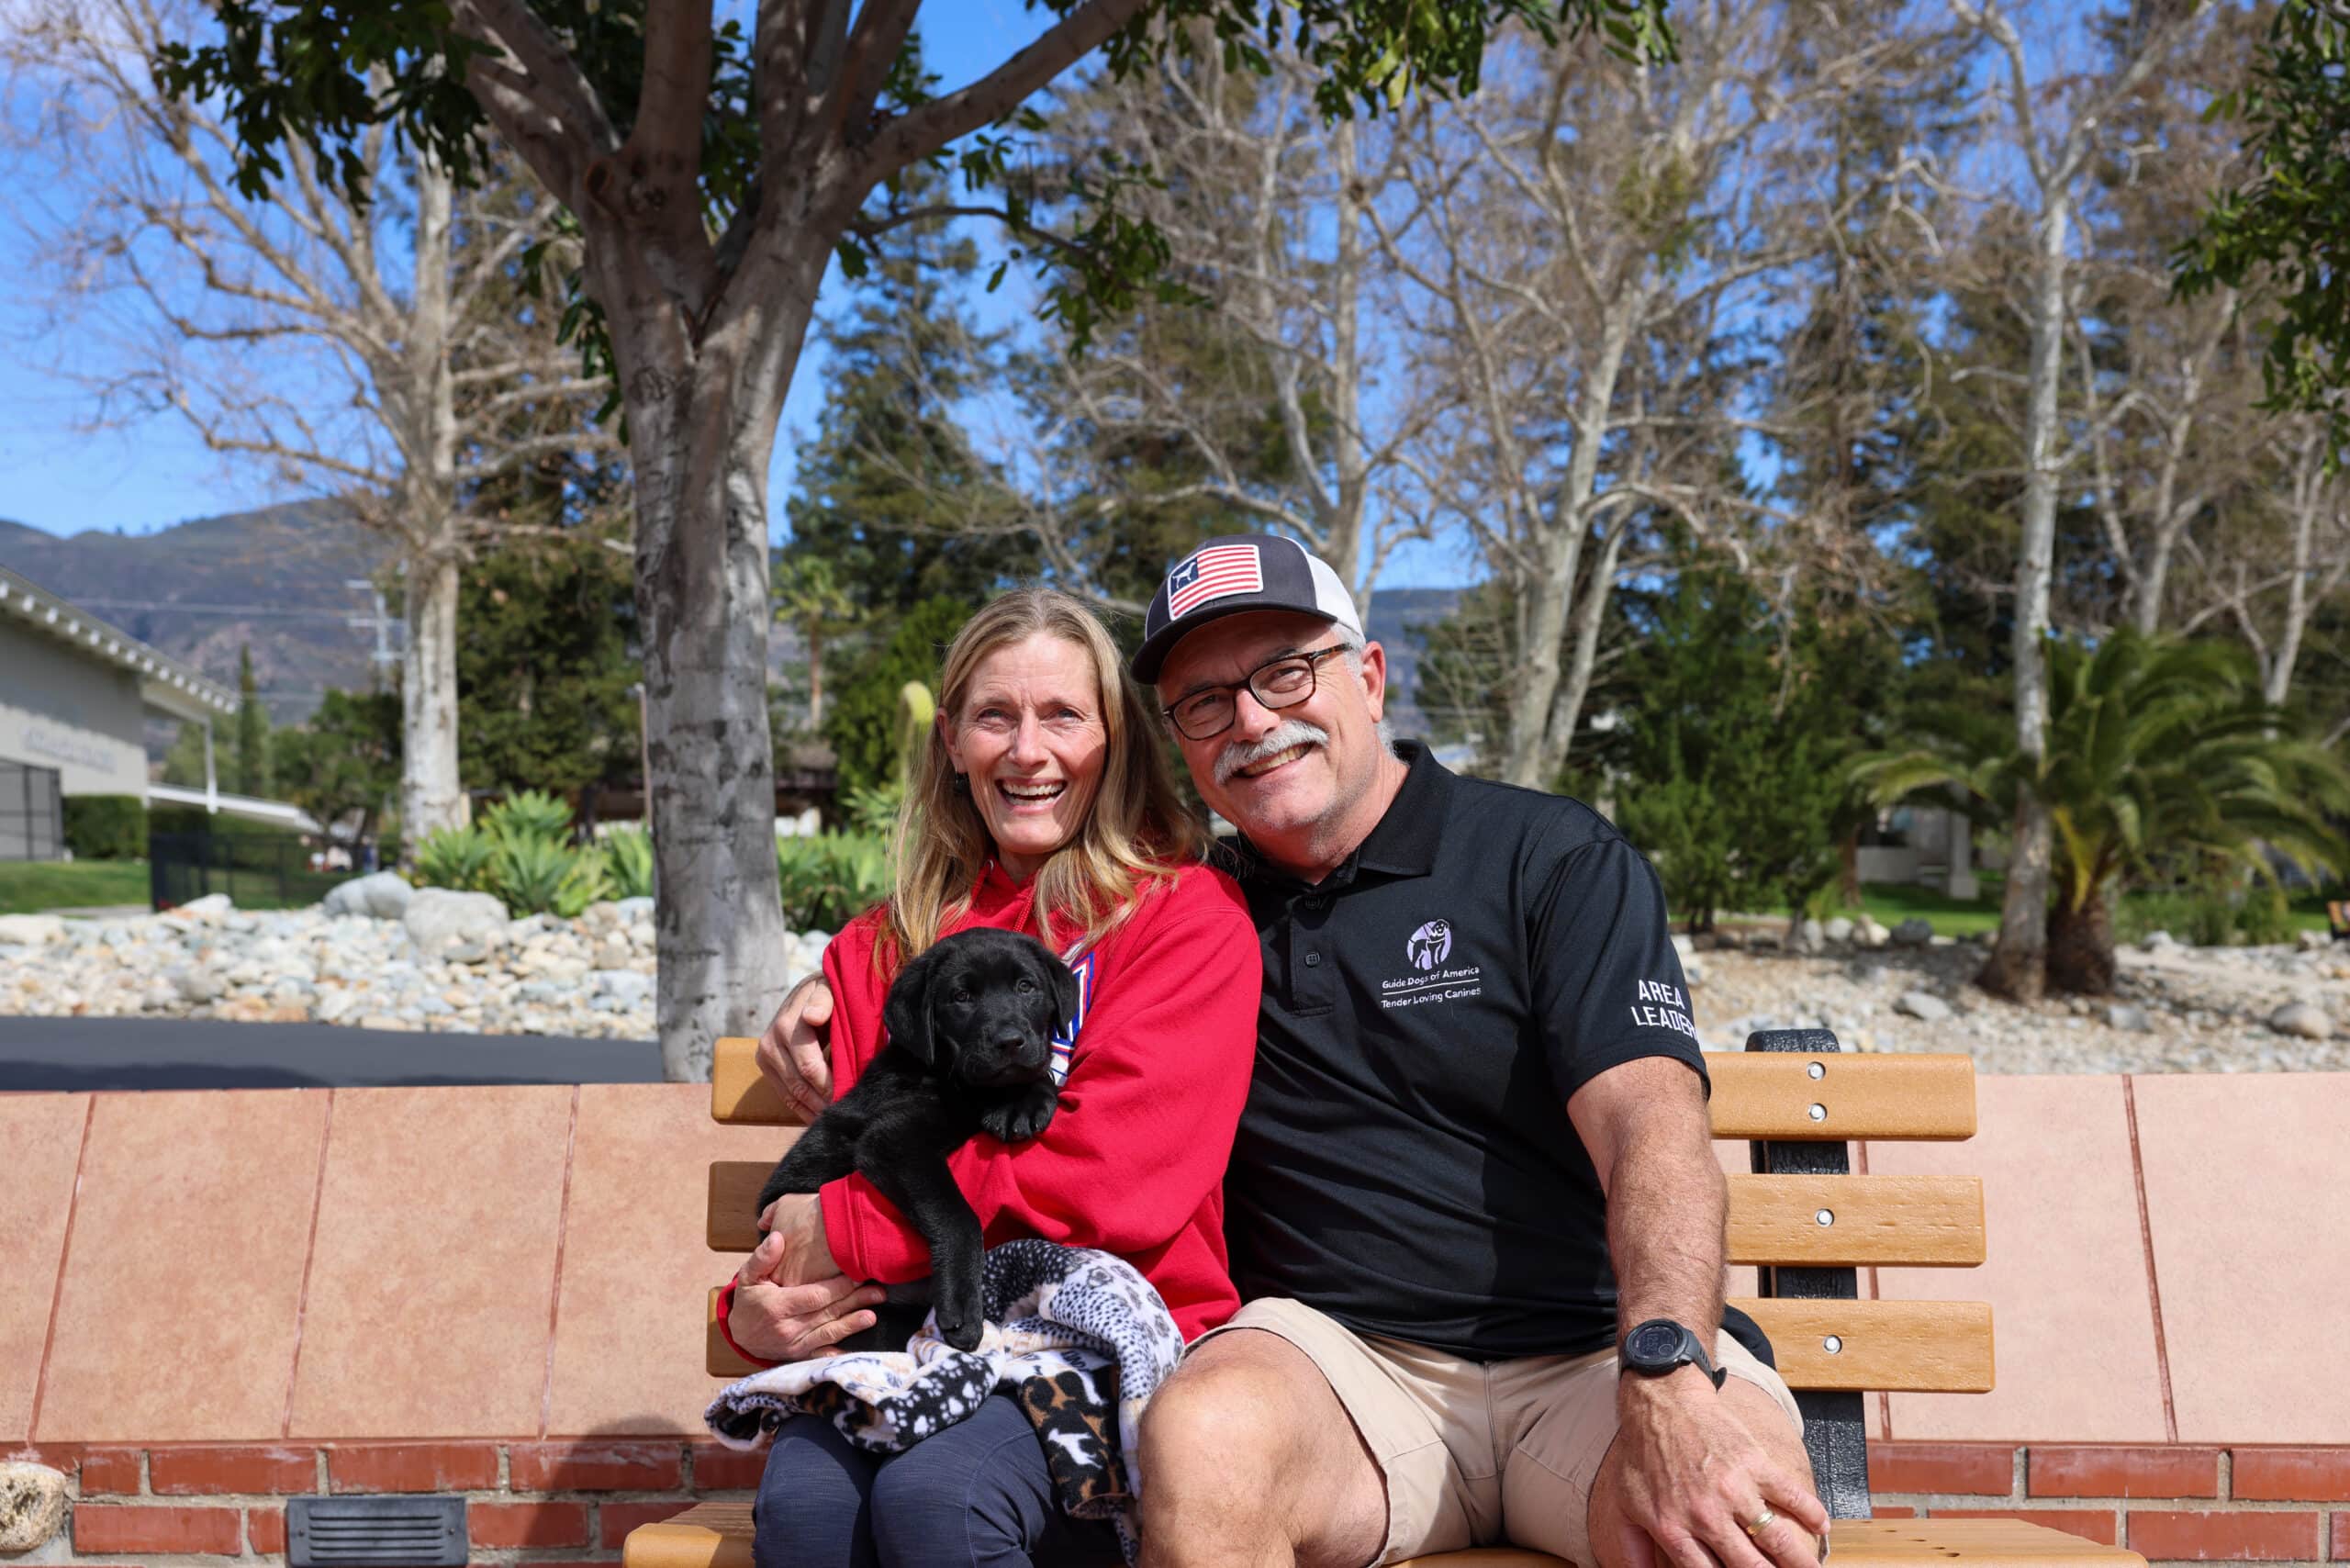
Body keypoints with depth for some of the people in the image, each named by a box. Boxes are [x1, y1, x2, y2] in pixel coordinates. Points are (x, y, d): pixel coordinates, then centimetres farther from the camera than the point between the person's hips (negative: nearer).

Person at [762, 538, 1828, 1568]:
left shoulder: (1552, 857, 4)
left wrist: (1668, 1389, -29)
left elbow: (1650, 1120, -11)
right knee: (1205, 1432, -32)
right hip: (1341, 1355, 2)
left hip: (1589, 1350, -1)